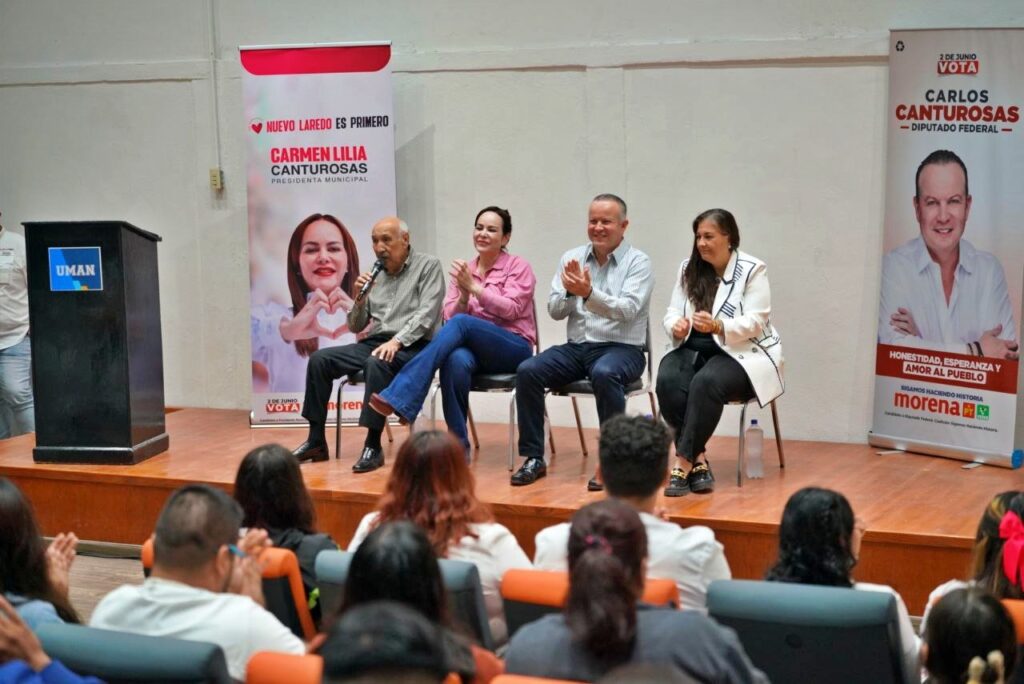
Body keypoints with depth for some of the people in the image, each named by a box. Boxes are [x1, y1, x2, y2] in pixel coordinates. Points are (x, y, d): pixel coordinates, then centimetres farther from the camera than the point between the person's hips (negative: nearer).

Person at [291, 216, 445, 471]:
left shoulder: (427, 266, 1)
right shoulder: (376, 274, 15)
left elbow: (426, 314, -12)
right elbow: (356, 327, 17)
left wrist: (396, 341, -25)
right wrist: (359, 299, -2)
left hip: (412, 347, -6)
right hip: (374, 343, 6)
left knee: (377, 363, -37)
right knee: (319, 360, -11)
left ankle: (373, 446, -32)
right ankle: (316, 441, -7)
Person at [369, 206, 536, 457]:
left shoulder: (518, 266, 4)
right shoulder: (463, 270, 15)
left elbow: (511, 309, -9)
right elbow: (449, 316, 9)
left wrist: (474, 287, -17)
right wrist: (463, 295, -12)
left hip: (514, 348, -3)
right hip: (474, 348, 3)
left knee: (461, 323, -33)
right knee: (456, 360, -37)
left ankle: (397, 399, -41)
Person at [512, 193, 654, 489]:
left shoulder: (638, 262, -2)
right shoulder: (572, 258, 12)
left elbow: (627, 311, -17)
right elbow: (554, 310, 6)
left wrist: (589, 293, -32)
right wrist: (570, 291, -16)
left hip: (621, 349, -5)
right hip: (576, 347, 5)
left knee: (604, 374, -38)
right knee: (528, 371, -20)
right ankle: (533, 458, -10)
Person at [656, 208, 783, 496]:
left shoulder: (752, 270, -5)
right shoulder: (688, 269, 11)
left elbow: (754, 322, -14)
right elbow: (672, 312, 7)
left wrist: (717, 326, -32)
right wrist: (677, 327, -19)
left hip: (742, 352, -5)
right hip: (695, 349, 5)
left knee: (706, 382, -36)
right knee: (668, 381, -29)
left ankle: (684, 463, -34)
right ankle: (699, 460, -27)